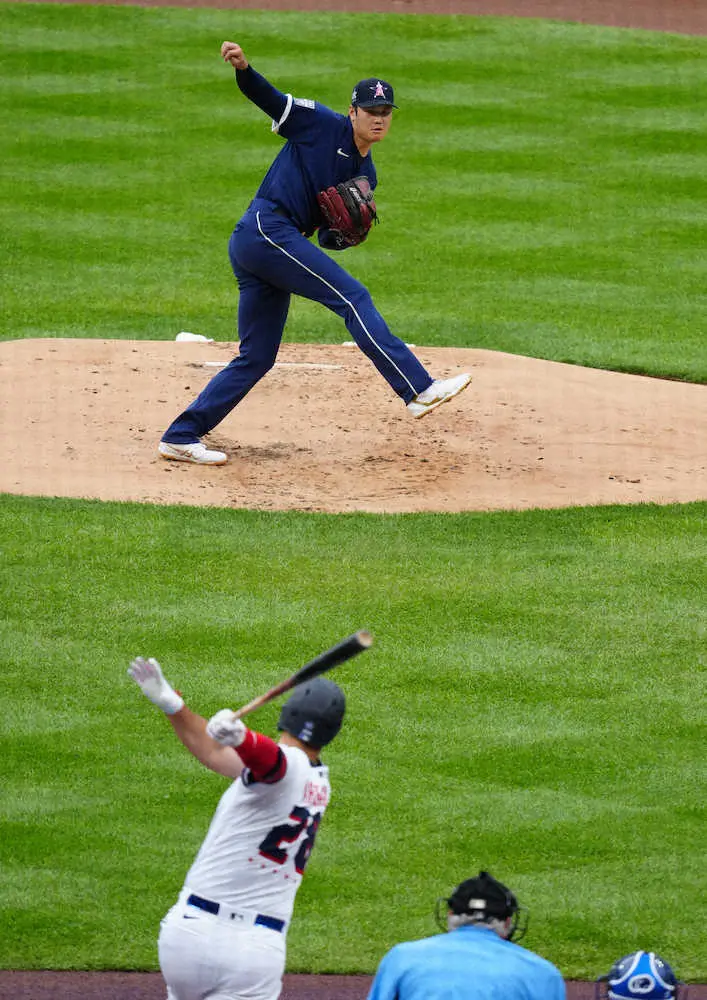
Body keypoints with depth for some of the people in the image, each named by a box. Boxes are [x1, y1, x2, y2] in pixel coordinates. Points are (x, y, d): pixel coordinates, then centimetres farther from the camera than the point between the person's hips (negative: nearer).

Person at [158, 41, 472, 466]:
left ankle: (181, 437, 10)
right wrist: (243, 68, -24)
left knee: (256, 358, 8)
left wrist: (343, 233, -4)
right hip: (266, 227, -9)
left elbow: (329, 239, 19)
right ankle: (419, 389, -25)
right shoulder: (324, 125, 1)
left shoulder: (365, 174, 20)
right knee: (352, 296, -17)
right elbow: (269, 98, -5)